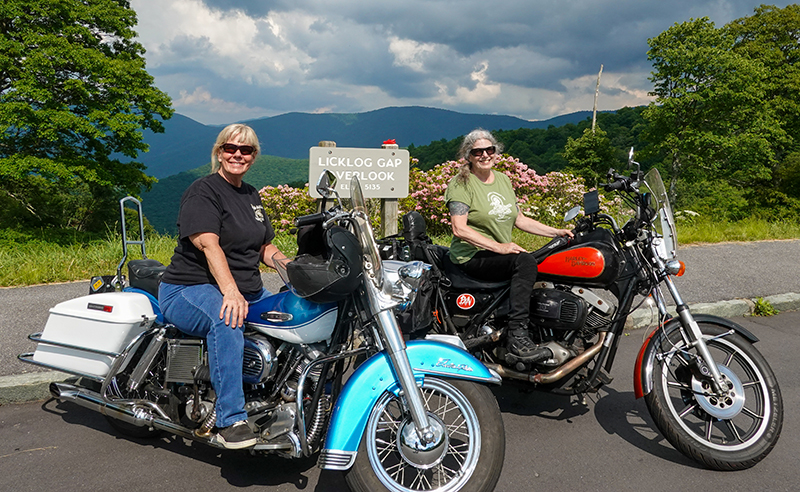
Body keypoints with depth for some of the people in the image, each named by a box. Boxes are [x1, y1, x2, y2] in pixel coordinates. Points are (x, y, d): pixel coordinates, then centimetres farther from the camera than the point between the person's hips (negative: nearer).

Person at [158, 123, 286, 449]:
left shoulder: (251, 196, 19)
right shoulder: (202, 192, -7)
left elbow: (265, 248, 21)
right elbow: (209, 244, -23)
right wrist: (230, 292, -37)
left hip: (248, 290, 8)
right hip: (190, 289, -8)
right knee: (226, 320, -39)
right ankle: (230, 421, -37)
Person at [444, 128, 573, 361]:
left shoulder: (503, 179, 17)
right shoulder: (460, 183, -6)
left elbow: (519, 219, 20)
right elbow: (459, 229, -17)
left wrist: (556, 232, 10)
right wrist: (499, 247, -22)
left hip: (502, 254, 8)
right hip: (472, 257, -8)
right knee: (525, 261, -31)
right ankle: (517, 336, -33)